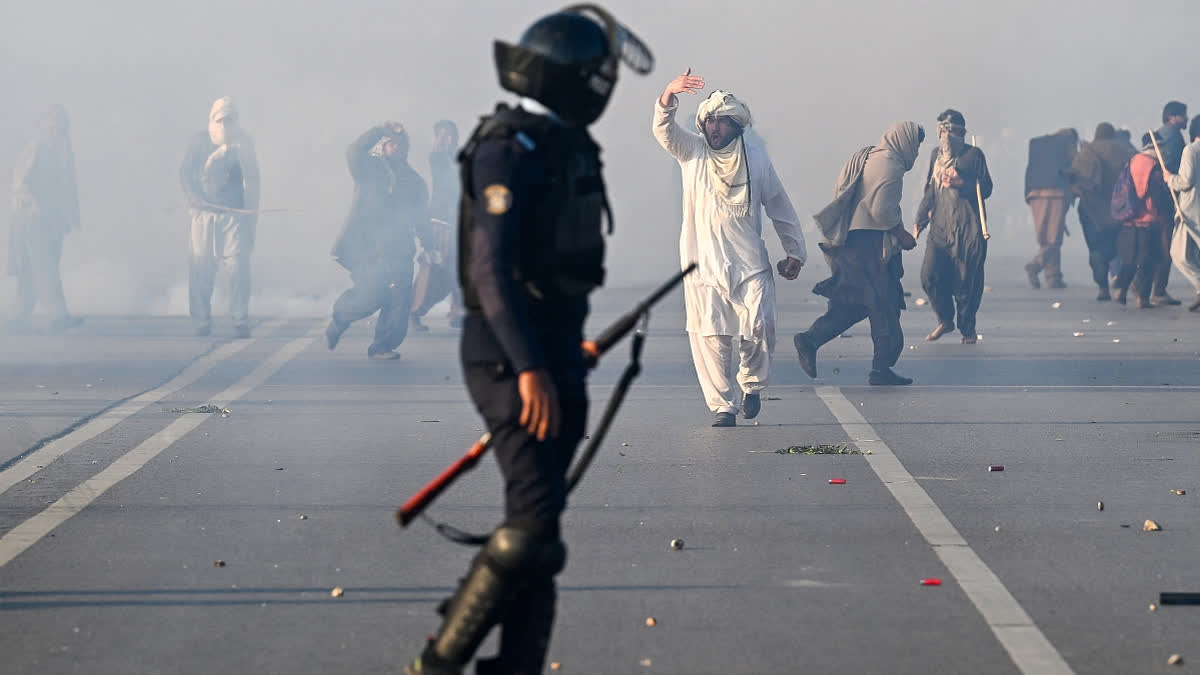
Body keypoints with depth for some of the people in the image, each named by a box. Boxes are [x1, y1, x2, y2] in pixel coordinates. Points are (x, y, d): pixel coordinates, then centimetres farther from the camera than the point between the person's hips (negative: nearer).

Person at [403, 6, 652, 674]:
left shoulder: (567, 147, 15)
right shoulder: (511, 150, -15)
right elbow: (491, 267, -23)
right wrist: (529, 368, -28)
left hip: (553, 360, 10)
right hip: (510, 360, -10)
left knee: (539, 534, 9)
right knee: (532, 520, -16)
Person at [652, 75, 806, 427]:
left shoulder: (756, 157, 7)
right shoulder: (692, 151, 5)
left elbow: (779, 206, 14)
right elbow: (664, 129, -13)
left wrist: (795, 252, 11)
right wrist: (669, 96, -33)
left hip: (750, 265, 0)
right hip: (703, 265, 0)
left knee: (758, 328, -11)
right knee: (710, 339, -5)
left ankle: (752, 384, 17)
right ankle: (723, 407, 6)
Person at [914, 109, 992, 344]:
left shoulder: (973, 155, 0)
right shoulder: (936, 154, 15)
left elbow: (985, 189, -1)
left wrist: (961, 183, -15)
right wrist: (920, 221, 21)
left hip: (968, 229, -5)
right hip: (940, 226, 5)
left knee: (966, 281, -3)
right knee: (930, 276, -6)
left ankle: (968, 328, 14)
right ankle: (945, 320, 14)